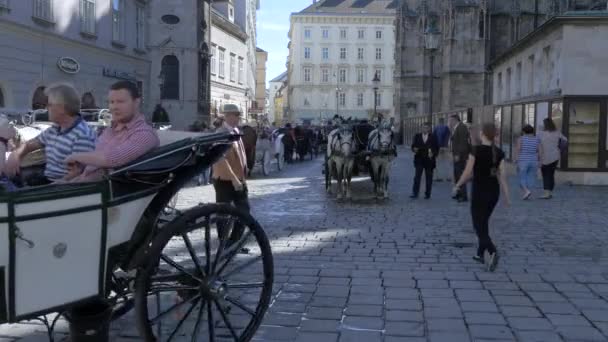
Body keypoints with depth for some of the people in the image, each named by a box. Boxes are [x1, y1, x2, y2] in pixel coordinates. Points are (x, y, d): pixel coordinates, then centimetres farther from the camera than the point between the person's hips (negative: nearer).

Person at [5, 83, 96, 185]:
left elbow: (78, 173, -21)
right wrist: (15, 155, 6)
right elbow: (30, 144, 26)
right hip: (46, 180, 9)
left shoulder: (83, 135, -18)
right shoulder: (54, 129, 13)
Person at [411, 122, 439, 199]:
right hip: (419, 160, 1)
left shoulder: (433, 137, 3)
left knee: (429, 178, 5)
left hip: (429, 160, 0)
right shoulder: (417, 136, 8)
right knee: (417, 177, -5)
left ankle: (427, 194, 12)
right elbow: (413, 146, 7)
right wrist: (414, 149, -15)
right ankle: (415, 193, -6)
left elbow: (436, 148, 2)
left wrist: (433, 154, -14)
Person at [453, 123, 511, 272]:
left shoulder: (476, 150, -14)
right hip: (494, 193, 5)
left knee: (479, 226, -1)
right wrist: (506, 196, 0)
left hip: (479, 193, -5)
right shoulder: (499, 152, -1)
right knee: (484, 222, 21)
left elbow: (468, 173, -12)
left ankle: (492, 252, -24)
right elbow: (502, 175, -3)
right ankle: (481, 254, 28)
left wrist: (457, 186, 3)